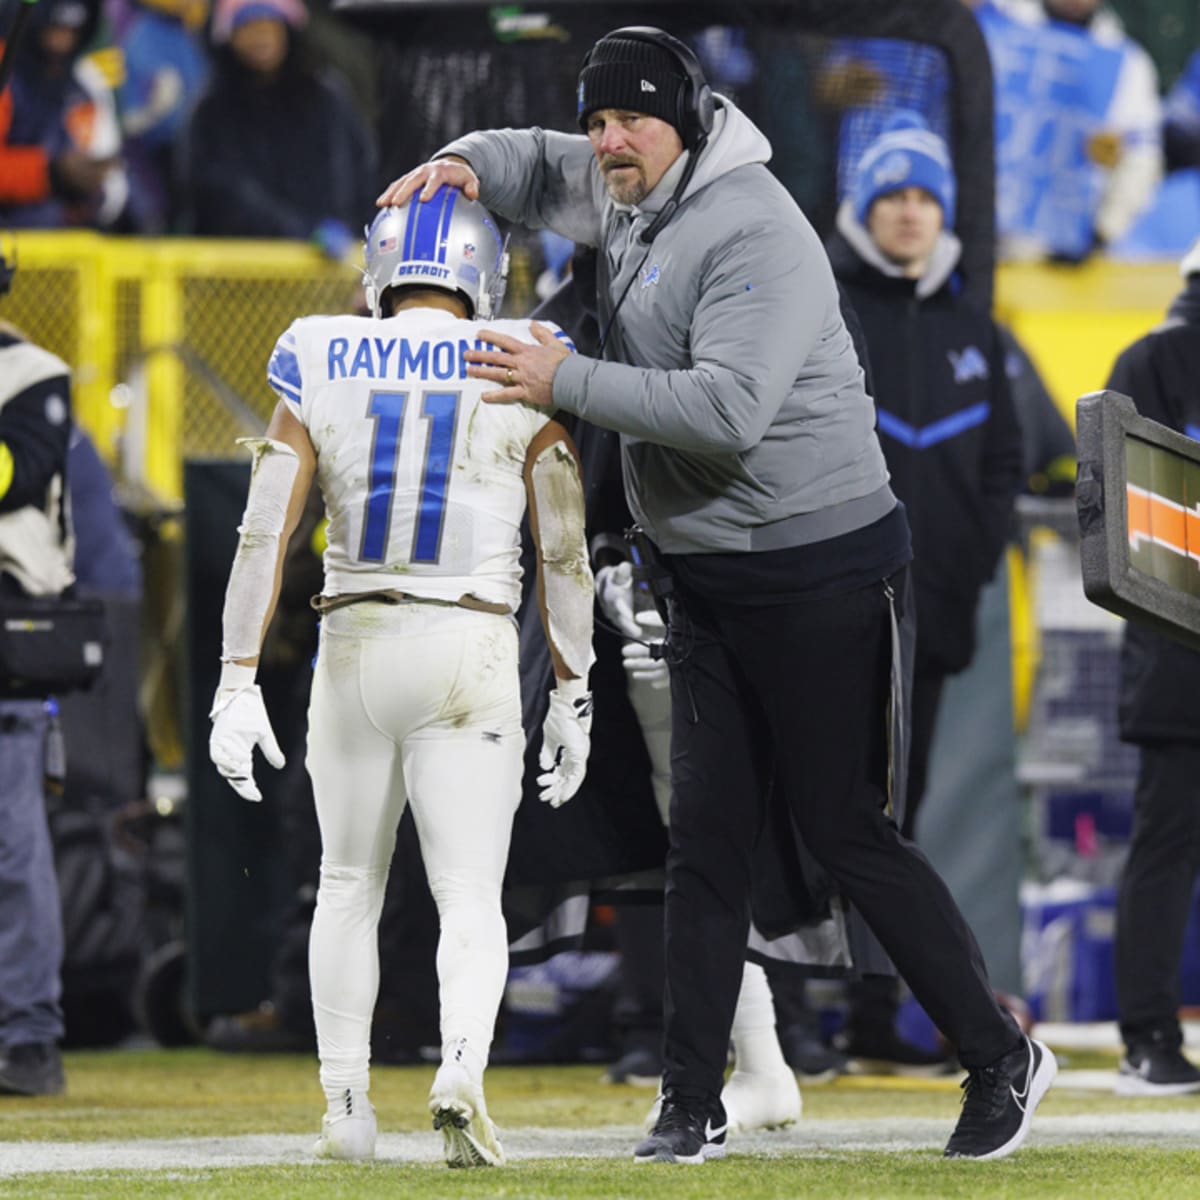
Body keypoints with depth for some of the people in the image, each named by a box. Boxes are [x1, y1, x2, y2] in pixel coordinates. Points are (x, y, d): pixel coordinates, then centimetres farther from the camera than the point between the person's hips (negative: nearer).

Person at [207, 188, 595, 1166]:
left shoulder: (322, 373, 1)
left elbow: (263, 535, -3)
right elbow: (563, 554, -1)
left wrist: (239, 682, -1)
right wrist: (573, 694, 7)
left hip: (353, 646, 2)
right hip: (472, 653, -2)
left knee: (350, 885, 18)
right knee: (471, 898, 0)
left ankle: (347, 1109, 17)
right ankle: (461, 1073, -26)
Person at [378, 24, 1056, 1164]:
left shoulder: (755, 234, -20)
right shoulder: (625, 194, 8)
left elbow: (727, 409, -30)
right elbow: (532, 164, 27)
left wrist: (563, 381, -26)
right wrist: (460, 166, 3)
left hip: (819, 572, -8)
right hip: (703, 578, 8)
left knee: (843, 831, -5)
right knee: (705, 839, 5)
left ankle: (1000, 1060, 8)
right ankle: (692, 1106, 6)